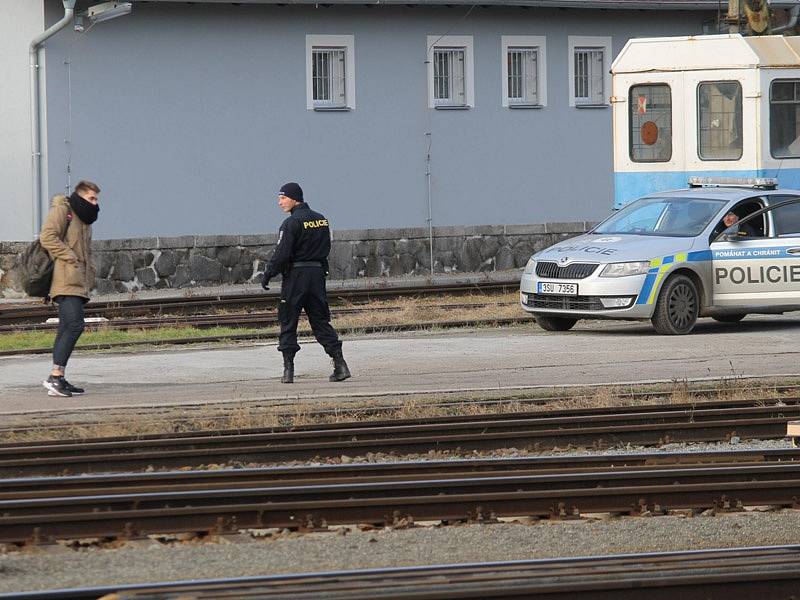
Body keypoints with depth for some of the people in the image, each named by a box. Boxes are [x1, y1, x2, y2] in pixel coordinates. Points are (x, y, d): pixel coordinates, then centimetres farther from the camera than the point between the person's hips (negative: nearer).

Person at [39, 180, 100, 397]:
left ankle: (57, 379, 12)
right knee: (75, 325, -19)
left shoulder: (84, 219, 26)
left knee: (67, 329, 9)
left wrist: (90, 274, 16)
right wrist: (71, 258, -15)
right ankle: (55, 376, -22)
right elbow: (47, 237, -15)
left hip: (79, 281, 10)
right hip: (66, 279, -10)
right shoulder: (61, 210, -3)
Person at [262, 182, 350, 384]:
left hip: (295, 276, -6)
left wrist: (267, 275, -6)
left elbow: (281, 254, -16)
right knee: (321, 322, 10)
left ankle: (288, 370, -1)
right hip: (318, 273, 6)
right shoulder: (321, 220, 10)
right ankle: (340, 365, -1)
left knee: (288, 323, 3)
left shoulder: (292, 223, -12)